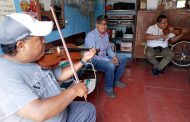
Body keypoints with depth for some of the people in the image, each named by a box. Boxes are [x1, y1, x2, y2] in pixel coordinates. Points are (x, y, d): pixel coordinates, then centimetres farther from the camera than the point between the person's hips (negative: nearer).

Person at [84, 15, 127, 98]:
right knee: (111, 65, -34)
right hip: (93, 60, -9)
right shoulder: (90, 35, -22)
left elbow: (108, 48, 14)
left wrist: (113, 56, -7)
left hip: (104, 57, 9)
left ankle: (115, 80, 17)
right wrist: (109, 60, -28)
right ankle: (108, 88, -7)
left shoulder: (106, 34, 4)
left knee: (123, 58, 6)